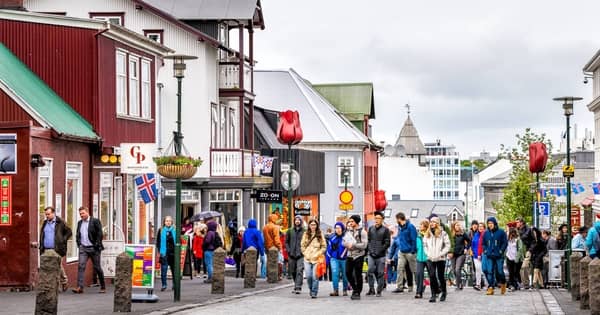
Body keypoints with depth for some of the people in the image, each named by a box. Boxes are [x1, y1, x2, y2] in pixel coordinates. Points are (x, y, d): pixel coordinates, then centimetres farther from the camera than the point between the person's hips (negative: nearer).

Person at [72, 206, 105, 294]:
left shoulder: (95, 221, -4)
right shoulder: (79, 223, 12)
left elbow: (99, 234, -9)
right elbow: (78, 235, 22)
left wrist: (97, 245, -14)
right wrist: (79, 244, 8)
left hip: (93, 248, -4)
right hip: (83, 248, 4)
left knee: (97, 267, 4)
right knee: (81, 266, -12)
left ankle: (103, 287, 18)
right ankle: (79, 287, -18)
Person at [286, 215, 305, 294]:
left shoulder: (304, 231, 0)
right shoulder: (290, 231, 9)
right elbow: (286, 242, 14)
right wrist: (289, 250, 1)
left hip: (300, 255, -4)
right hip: (291, 255, 4)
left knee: (299, 271, -14)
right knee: (293, 271, 10)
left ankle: (298, 287, -16)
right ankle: (296, 285, 26)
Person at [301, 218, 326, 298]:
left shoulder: (320, 235, 4)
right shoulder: (306, 234, 8)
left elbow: (324, 247, 4)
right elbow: (302, 245, 12)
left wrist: (318, 254, -6)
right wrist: (305, 254, 0)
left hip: (316, 259, -2)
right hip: (307, 259, 2)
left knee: (315, 276, -8)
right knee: (308, 276, -3)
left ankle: (314, 293, 0)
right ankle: (311, 289, 22)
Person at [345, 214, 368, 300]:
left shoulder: (362, 232, -6)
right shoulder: (349, 231, 12)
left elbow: (364, 245, -13)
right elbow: (344, 242, 11)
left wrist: (353, 244, -18)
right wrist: (348, 245, -10)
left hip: (358, 256, -5)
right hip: (350, 255, 6)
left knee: (358, 275, -2)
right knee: (348, 273, 4)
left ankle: (358, 293, 8)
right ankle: (355, 289, 24)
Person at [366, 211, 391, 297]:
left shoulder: (385, 230, 0)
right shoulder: (371, 228, 11)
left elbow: (387, 243, -3)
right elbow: (368, 240, 14)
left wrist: (379, 251, -11)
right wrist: (370, 250, -1)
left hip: (381, 256, -3)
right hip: (371, 255, 3)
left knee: (380, 273, -1)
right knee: (370, 272, -4)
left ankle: (379, 291, 5)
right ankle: (371, 289, 6)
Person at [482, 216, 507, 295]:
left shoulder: (501, 232, -1)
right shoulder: (486, 233, 11)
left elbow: (505, 243, -1)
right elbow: (483, 243, 20)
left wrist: (501, 251, -9)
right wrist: (485, 251, 5)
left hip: (499, 256, -3)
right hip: (489, 256, 3)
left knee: (500, 271, -1)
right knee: (489, 272, -6)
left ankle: (503, 283, 26)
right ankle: (490, 288, -6)